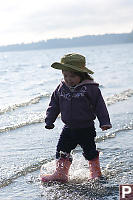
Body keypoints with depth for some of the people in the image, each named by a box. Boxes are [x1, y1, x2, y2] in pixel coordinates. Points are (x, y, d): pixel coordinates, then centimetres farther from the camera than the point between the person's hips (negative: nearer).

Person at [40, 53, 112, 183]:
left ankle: (95, 173, 21)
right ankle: (61, 174, 16)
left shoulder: (90, 88, -12)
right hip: (68, 128, 5)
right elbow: (54, 106, 10)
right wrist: (49, 121, 4)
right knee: (62, 151, 6)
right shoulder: (61, 88, 2)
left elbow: (100, 106, -9)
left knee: (90, 152, 4)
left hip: (86, 129, -4)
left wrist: (104, 122, -13)